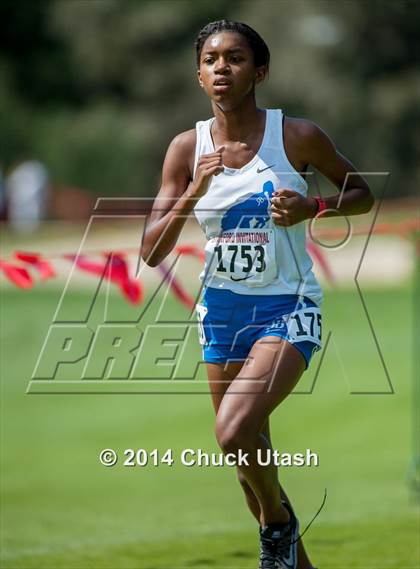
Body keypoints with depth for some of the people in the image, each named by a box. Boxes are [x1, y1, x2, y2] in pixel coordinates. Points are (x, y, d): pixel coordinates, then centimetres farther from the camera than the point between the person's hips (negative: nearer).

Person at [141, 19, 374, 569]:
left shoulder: (297, 136, -10)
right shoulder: (188, 148, -3)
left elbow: (362, 194, 5)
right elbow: (152, 251, -5)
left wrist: (312, 208, -15)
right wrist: (195, 191, -20)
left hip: (287, 308, -4)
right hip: (223, 309, 4)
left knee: (234, 429, -25)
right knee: (249, 453, 13)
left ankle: (279, 520, 4)